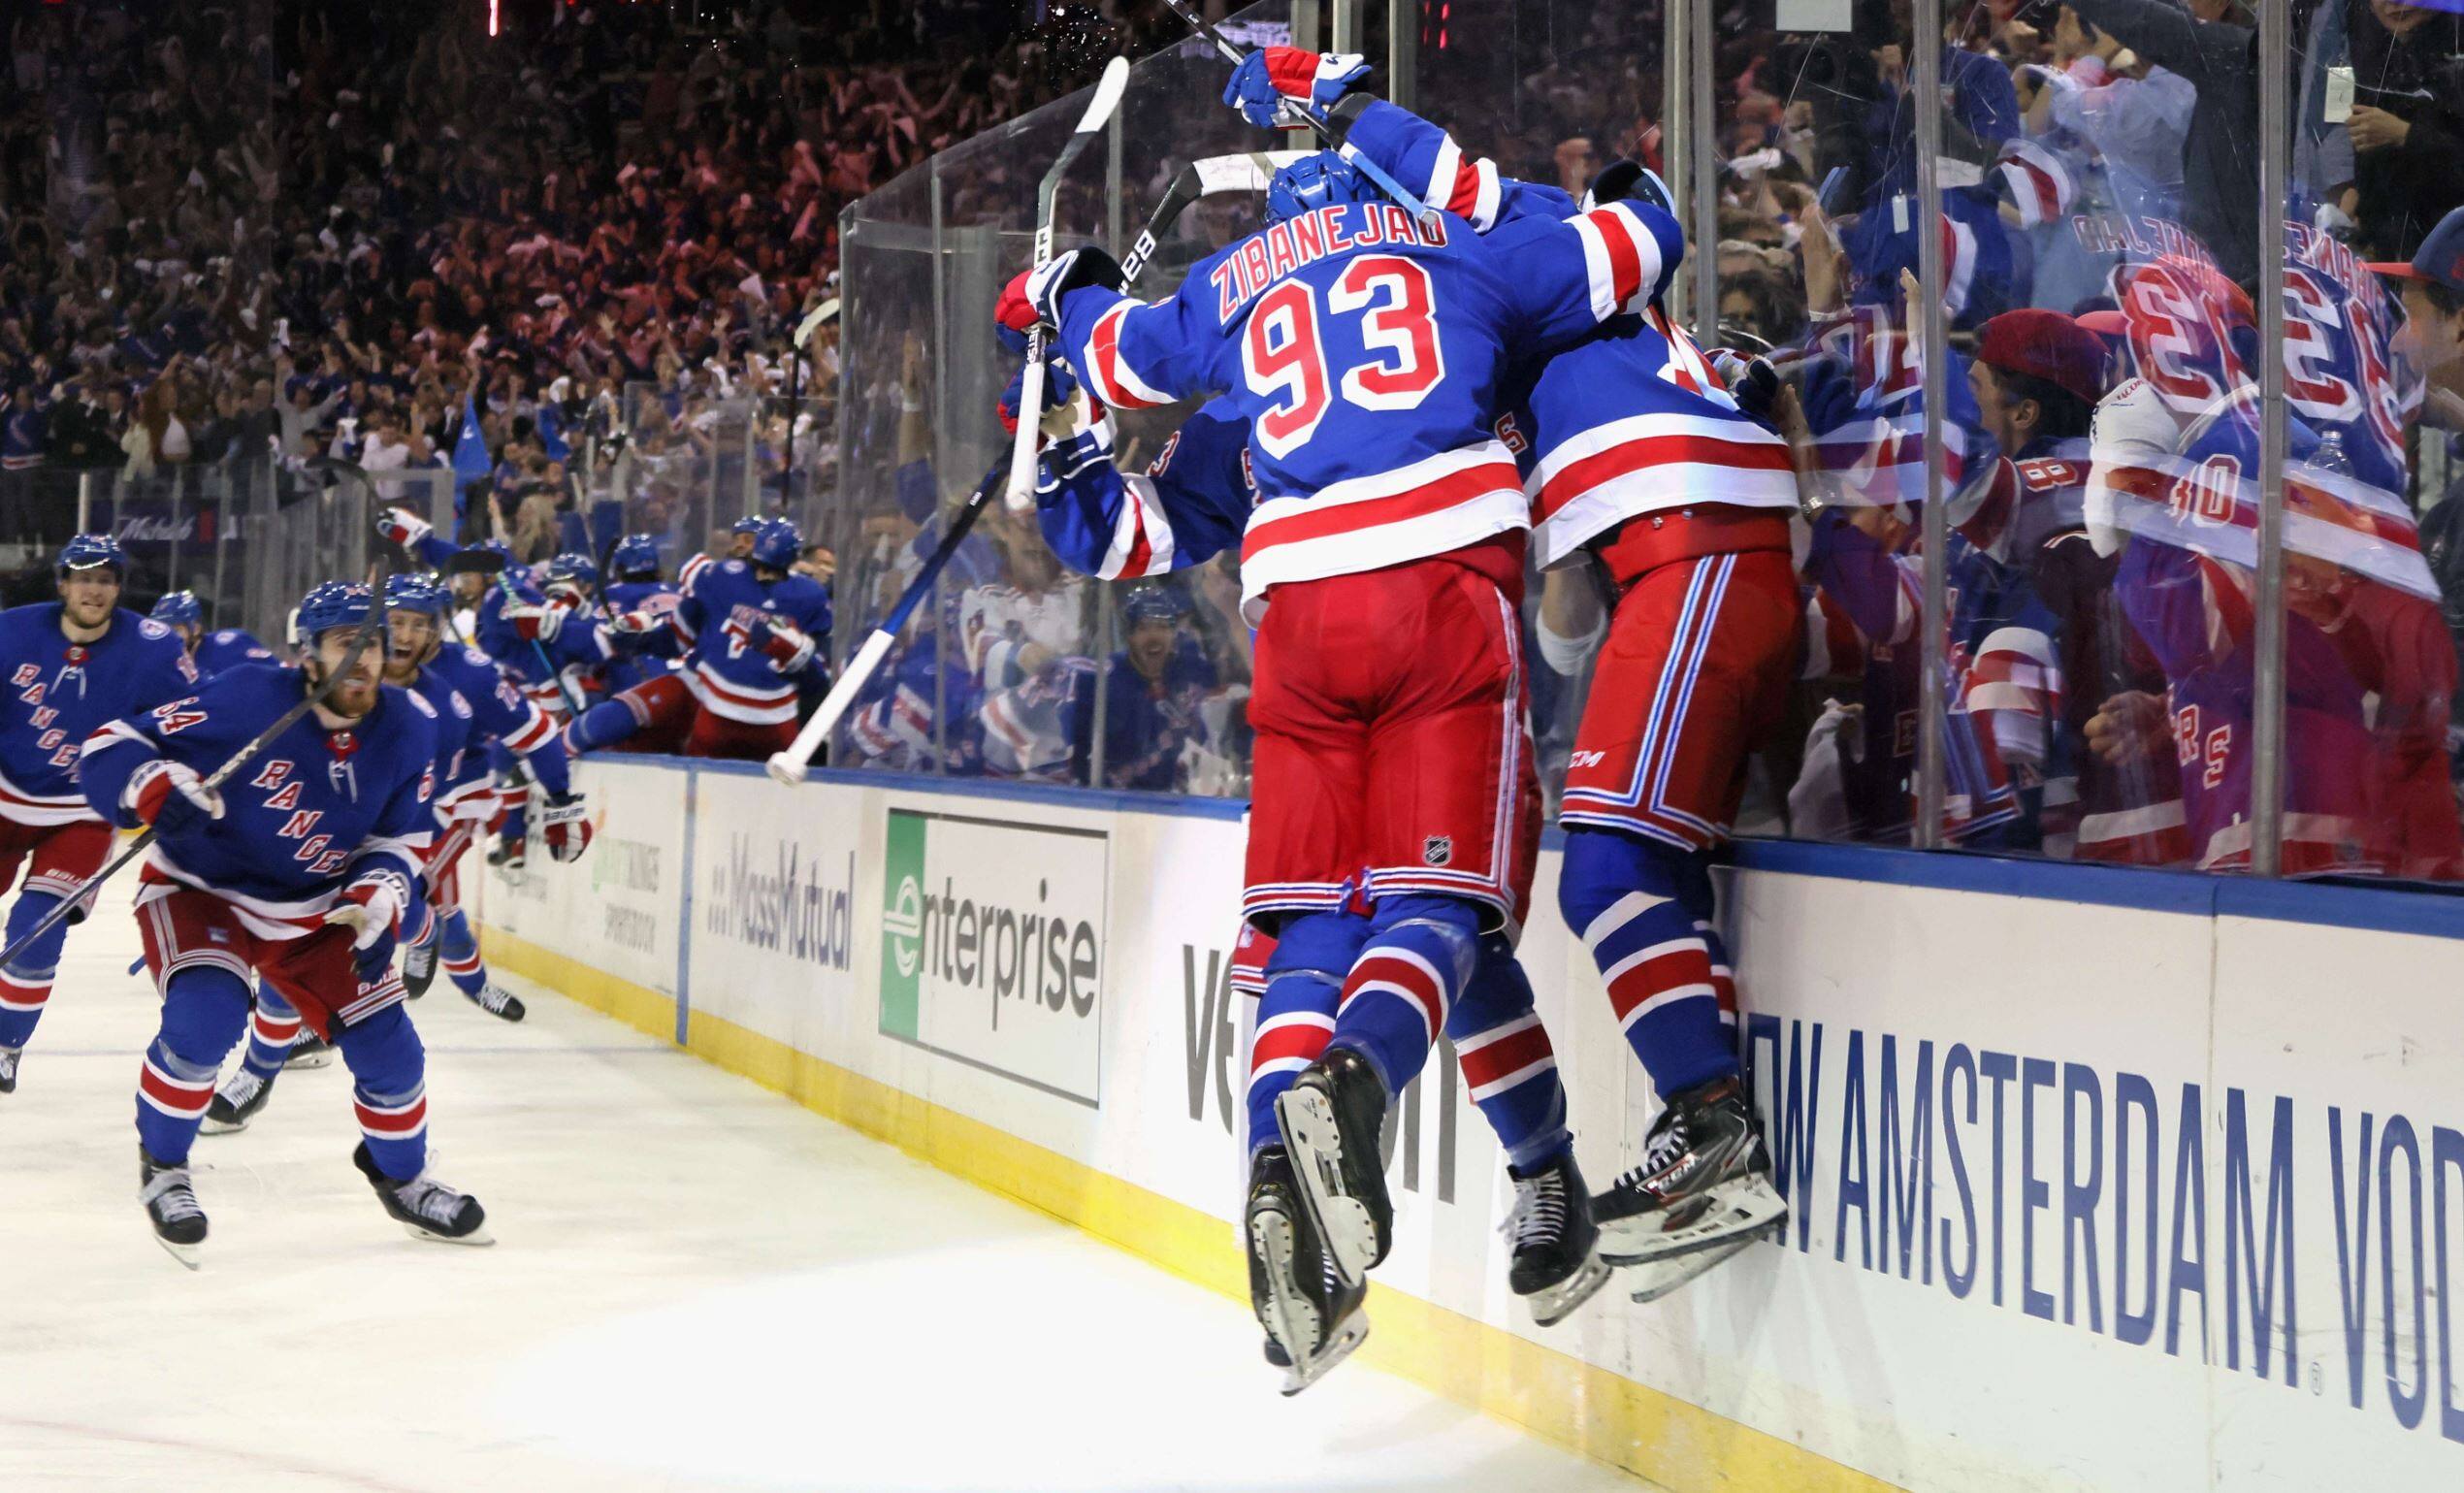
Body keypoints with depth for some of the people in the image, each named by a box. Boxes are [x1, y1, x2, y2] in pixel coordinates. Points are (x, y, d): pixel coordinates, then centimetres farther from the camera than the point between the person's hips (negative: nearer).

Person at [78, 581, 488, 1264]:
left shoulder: (408, 728, -11)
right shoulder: (246, 700, -27)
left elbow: (401, 837, 3)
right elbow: (110, 747, -23)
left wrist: (377, 898, -17)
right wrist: (157, 789, -43)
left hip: (317, 910, 5)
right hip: (200, 892, -5)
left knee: (385, 1043, 1)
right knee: (205, 1016, -30)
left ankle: (404, 1179, 31)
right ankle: (161, 1167, -2)